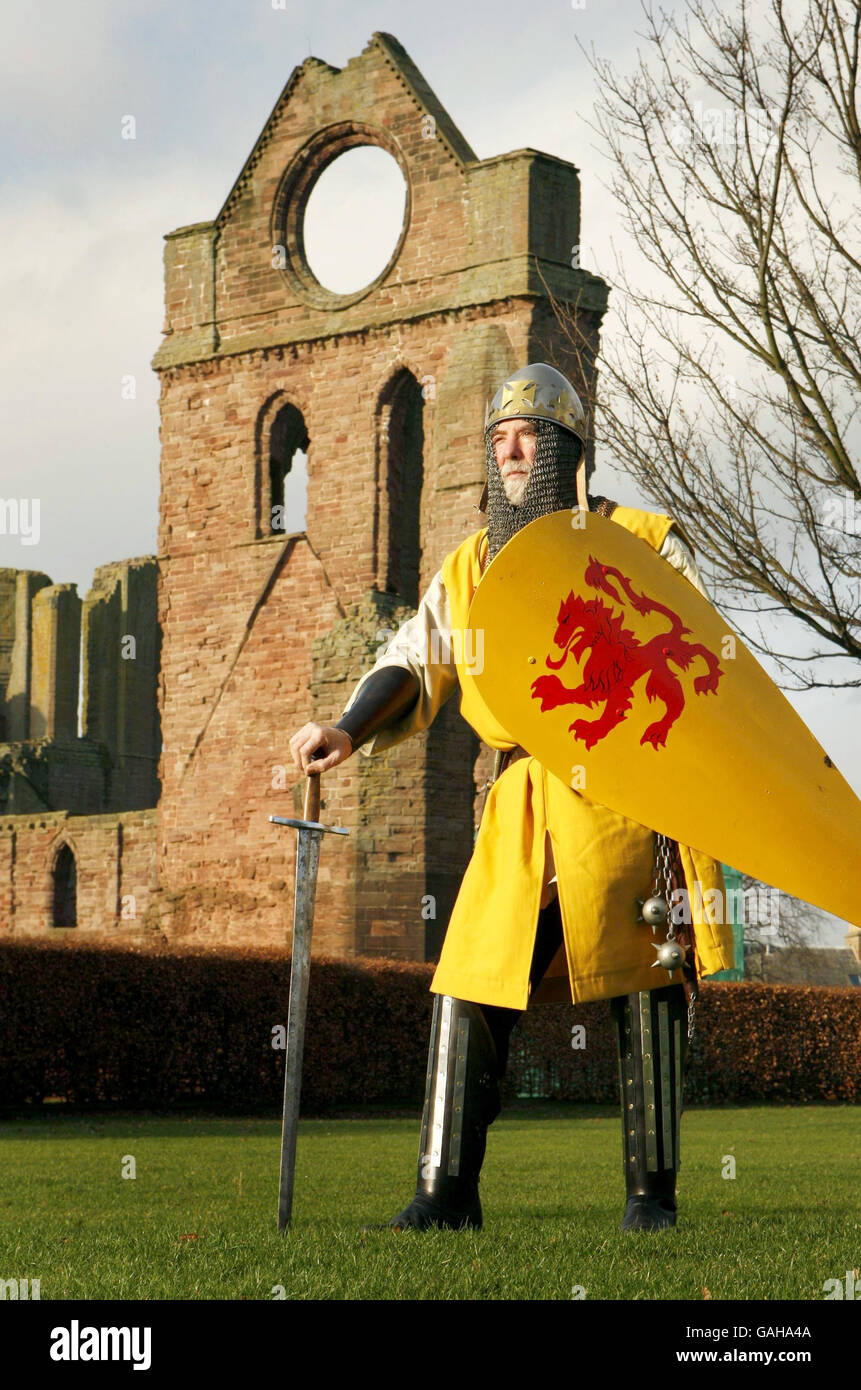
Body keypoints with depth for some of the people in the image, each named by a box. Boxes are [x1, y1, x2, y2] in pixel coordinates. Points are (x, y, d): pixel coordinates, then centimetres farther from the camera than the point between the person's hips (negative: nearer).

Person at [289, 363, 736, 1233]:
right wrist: (348, 729, -8)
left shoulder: (643, 544, 4)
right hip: (522, 807, 3)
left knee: (647, 991, 1)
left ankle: (650, 1191, 11)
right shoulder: (470, 567, 14)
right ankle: (446, 1192, 2)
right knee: (470, 981, -4)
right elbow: (414, 664, 11)